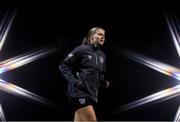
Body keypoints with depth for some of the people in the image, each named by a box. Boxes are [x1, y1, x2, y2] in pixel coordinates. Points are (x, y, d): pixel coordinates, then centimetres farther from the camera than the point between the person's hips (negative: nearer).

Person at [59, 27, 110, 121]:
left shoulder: (102, 56, 14)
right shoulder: (82, 49, -7)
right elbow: (63, 65, -5)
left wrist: (104, 82, 3)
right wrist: (73, 81, -15)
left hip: (92, 94, 7)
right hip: (79, 92, -7)